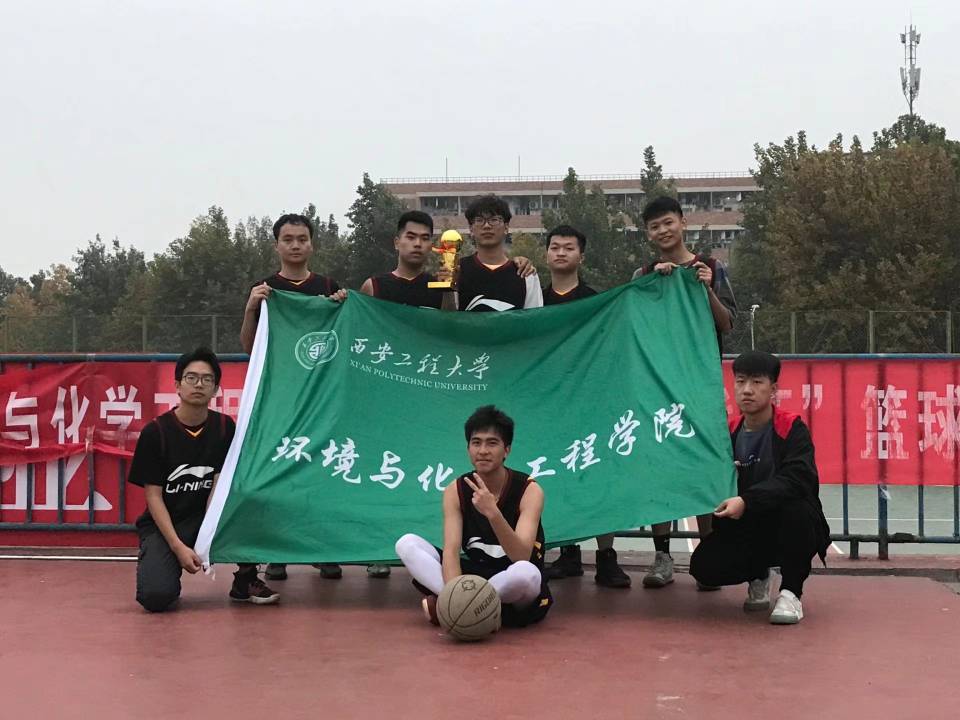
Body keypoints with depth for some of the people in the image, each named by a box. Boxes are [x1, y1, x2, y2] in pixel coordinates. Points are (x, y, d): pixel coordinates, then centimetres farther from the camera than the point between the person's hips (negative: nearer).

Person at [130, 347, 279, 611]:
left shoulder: (224, 428, -3)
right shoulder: (155, 431, -10)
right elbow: (153, 496, -10)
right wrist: (178, 546, -21)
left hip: (205, 518, 3)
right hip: (163, 524, -3)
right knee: (155, 597, -28)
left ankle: (245, 580, -8)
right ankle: (152, 563, 9)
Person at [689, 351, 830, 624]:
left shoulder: (792, 429, -12)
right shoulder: (728, 432, 2)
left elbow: (797, 479, -29)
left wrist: (746, 501, -39)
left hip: (790, 529, -3)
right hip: (745, 531, 4)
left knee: (795, 507, -37)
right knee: (703, 567, -20)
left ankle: (791, 592, -14)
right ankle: (758, 576, 15)